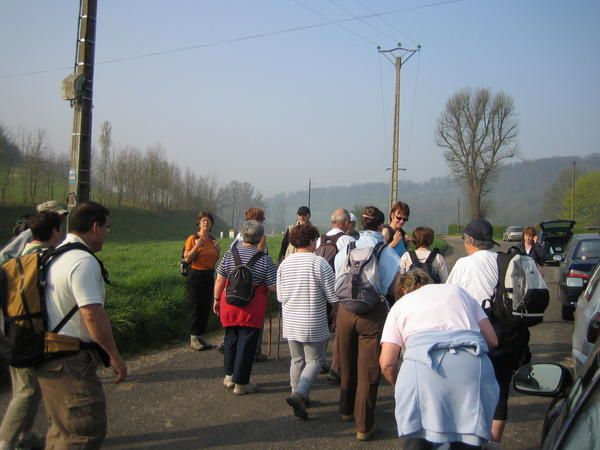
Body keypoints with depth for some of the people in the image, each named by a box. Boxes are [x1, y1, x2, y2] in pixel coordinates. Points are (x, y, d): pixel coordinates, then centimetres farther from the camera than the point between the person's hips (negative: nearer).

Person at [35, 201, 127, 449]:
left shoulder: (53, 256, 11)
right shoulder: (84, 262, -20)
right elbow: (93, 315, -24)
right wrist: (114, 356, -15)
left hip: (48, 353, 10)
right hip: (70, 361, -10)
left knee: (63, 426, 23)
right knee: (88, 430, -3)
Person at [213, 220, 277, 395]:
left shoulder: (230, 254, -1)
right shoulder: (265, 259, -9)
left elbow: (219, 280, 1)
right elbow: (272, 287, -9)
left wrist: (217, 299, 13)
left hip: (229, 303, 4)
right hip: (252, 308, -3)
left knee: (231, 338, 20)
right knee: (246, 343, 6)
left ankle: (229, 376, 30)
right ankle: (241, 383, 14)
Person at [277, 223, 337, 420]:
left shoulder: (284, 264, 0)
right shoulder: (320, 264, -15)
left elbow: (280, 297, 9)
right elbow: (333, 297, -11)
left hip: (290, 323, 5)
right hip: (314, 325, -5)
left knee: (297, 360, 18)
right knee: (314, 361, 7)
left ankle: (299, 398, 24)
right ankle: (299, 394, -11)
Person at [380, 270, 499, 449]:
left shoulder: (400, 304, 23)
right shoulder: (457, 290, 30)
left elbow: (387, 363, 11)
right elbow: (492, 340, 23)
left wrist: (401, 387, 30)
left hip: (423, 362, -2)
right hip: (473, 365, 2)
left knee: (417, 434, 8)